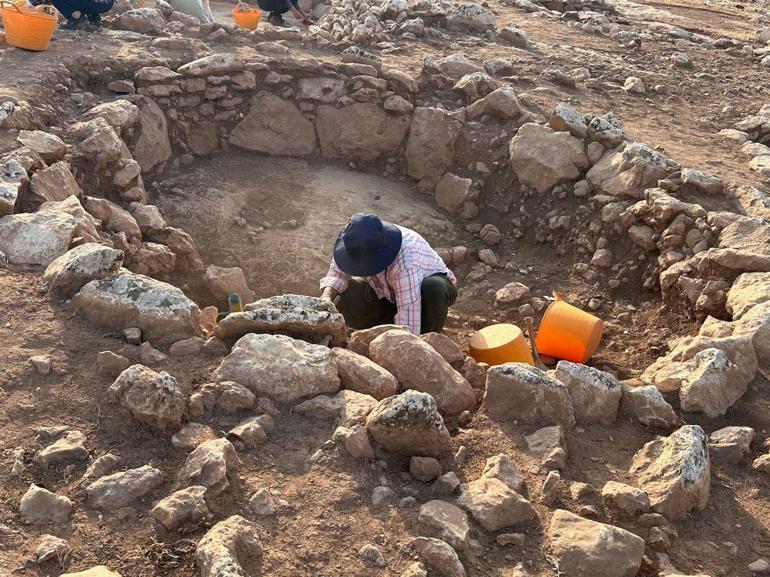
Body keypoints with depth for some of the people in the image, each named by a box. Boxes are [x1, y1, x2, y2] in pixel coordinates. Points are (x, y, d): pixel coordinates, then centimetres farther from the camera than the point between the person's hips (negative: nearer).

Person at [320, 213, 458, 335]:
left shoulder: (406, 264, -44)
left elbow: (408, 326, -45)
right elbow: (337, 273, -13)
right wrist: (326, 296, -33)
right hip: (387, 293, 4)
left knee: (435, 287, -41)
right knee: (342, 305, -22)